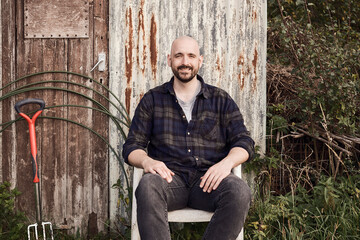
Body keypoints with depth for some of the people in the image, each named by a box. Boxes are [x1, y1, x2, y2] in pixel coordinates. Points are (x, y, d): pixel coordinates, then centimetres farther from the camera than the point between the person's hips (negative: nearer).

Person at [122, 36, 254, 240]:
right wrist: (146, 161, -13)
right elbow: (132, 146, 12)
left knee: (240, 192, -33)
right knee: (148, 185, -36)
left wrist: (227, 162, -13)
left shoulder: (221, 100, 17)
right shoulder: (153, 100, 16)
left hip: (208, 179, 1)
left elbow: (244, 142, 11)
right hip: (169, 177, 0)